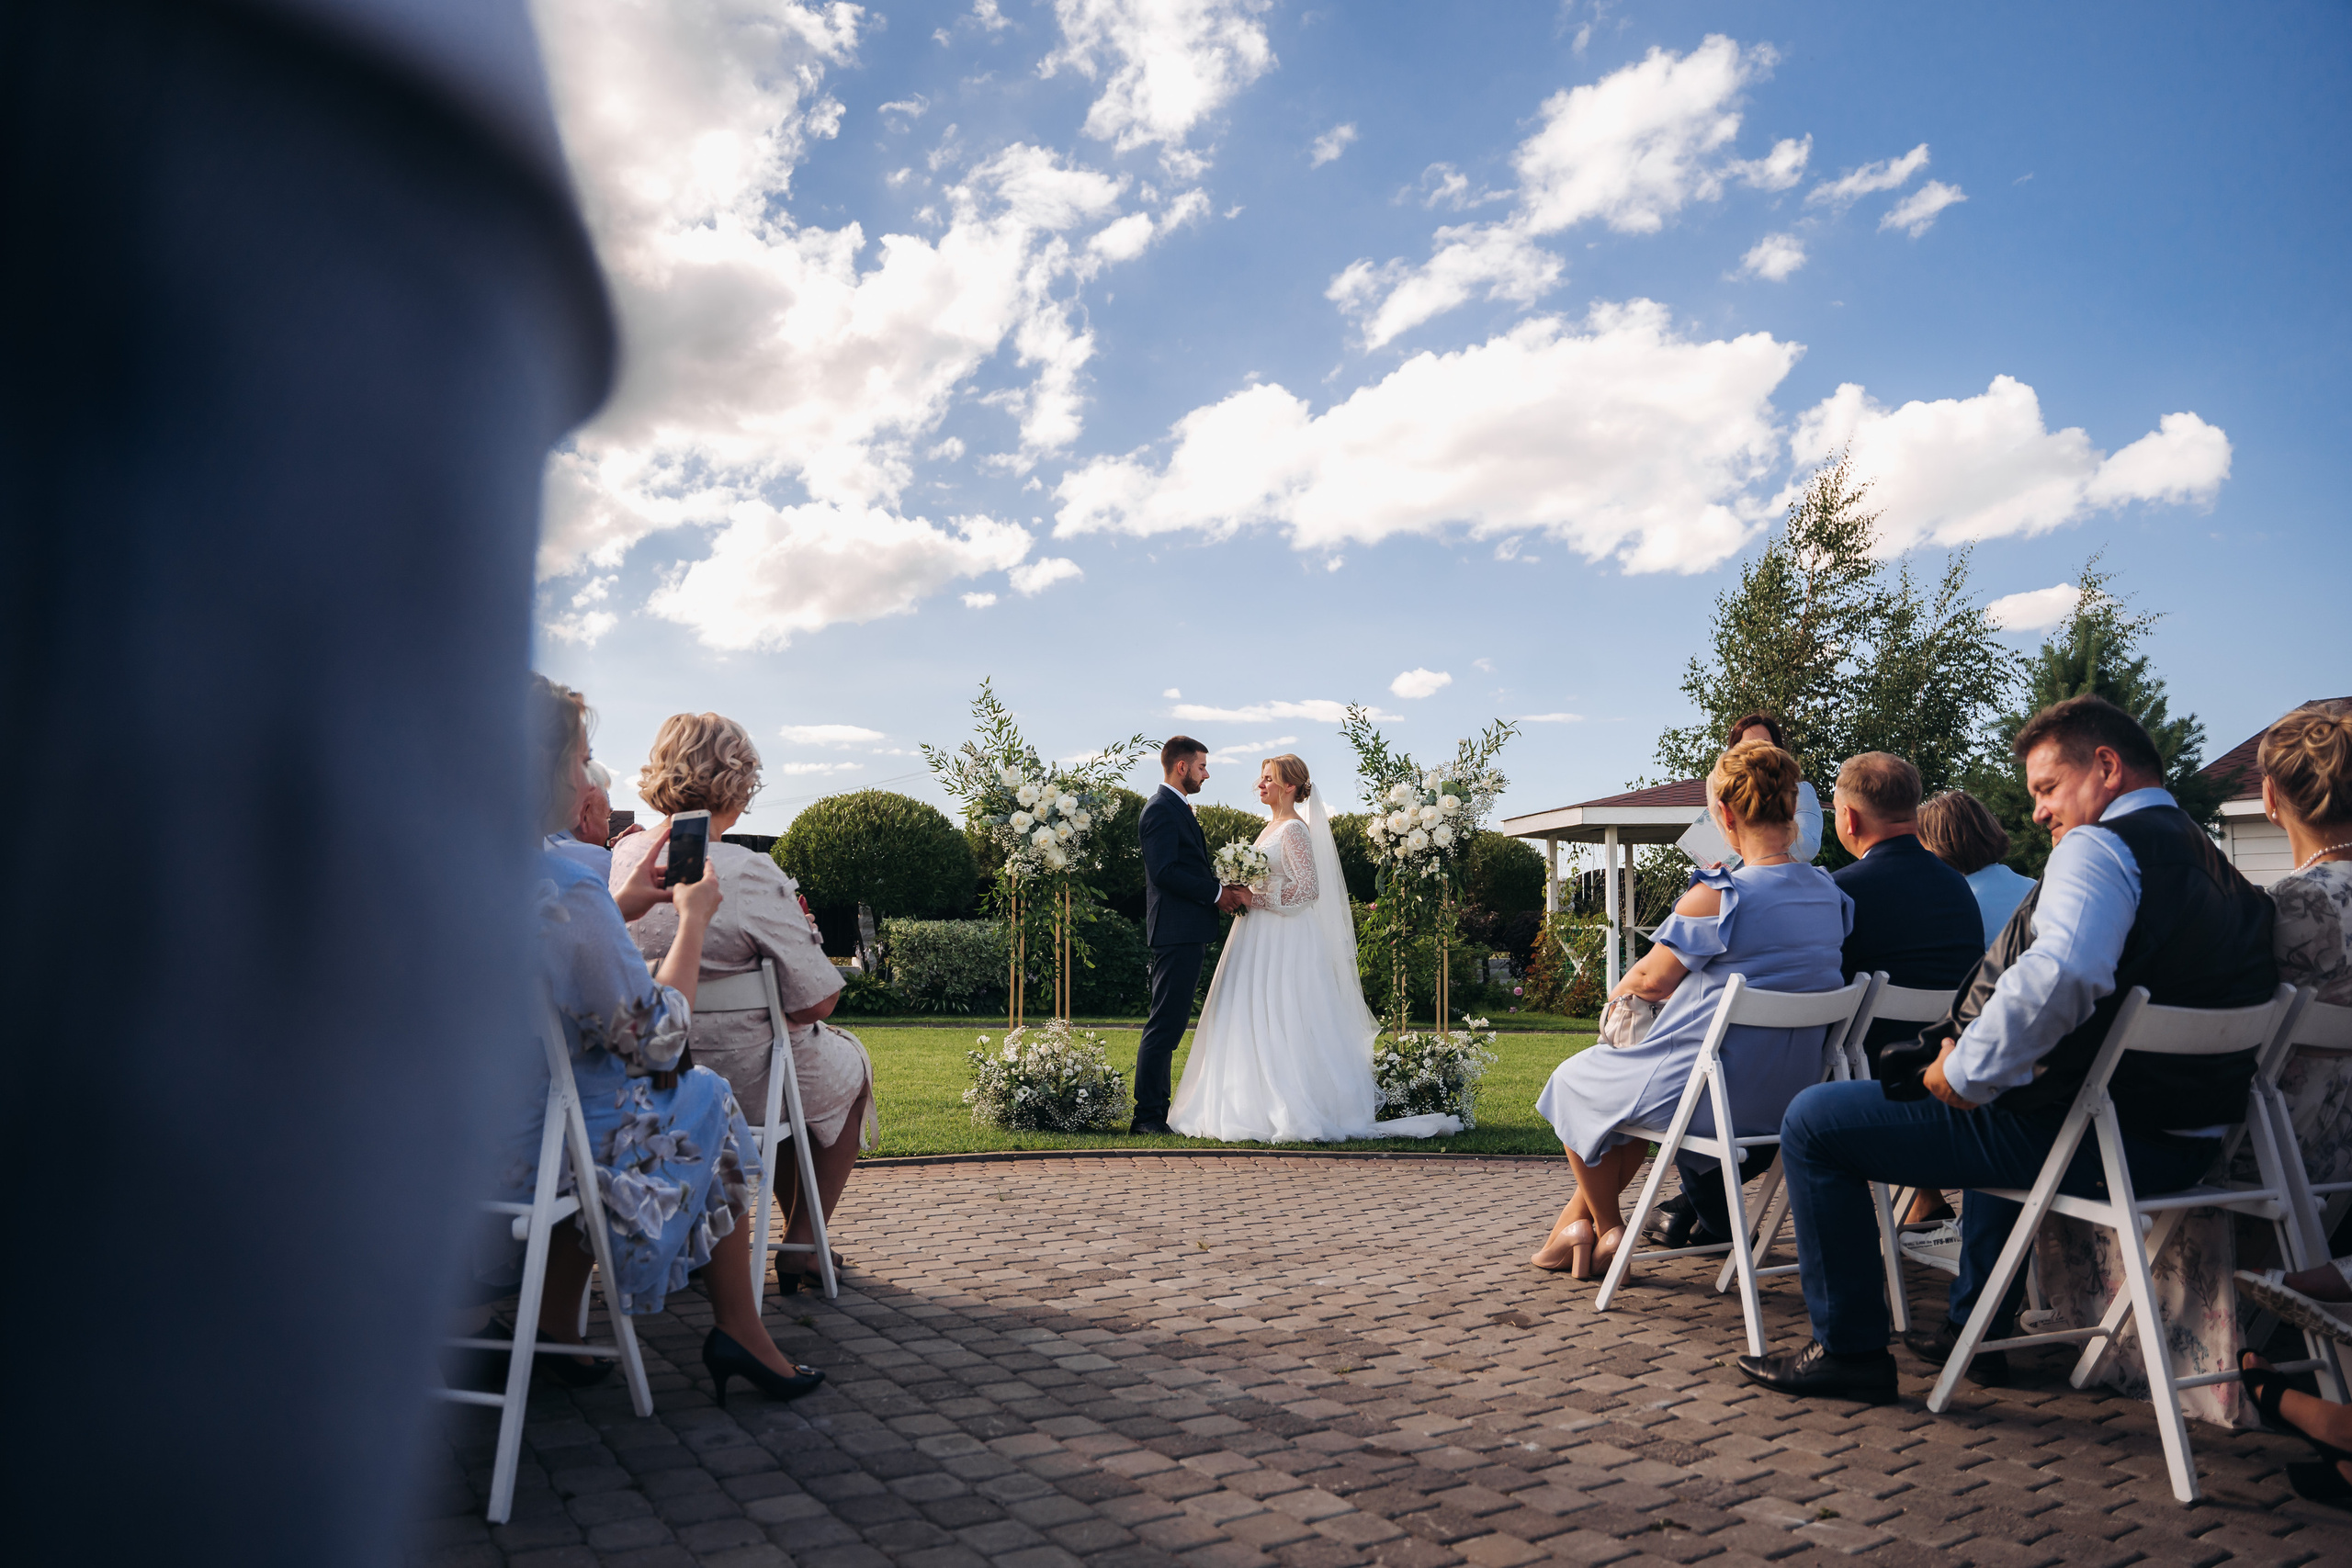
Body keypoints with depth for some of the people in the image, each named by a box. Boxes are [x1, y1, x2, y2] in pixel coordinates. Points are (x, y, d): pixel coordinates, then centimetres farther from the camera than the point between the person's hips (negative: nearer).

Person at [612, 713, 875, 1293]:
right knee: (849, 1062, 26)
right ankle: (802, 1244, 26)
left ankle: (797, 1225, 43)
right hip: (735, 1087, -6)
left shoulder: (621, 860, -5)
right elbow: (817, 1001, -21)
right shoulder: (750, 876, -25)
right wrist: (804, 933, -2)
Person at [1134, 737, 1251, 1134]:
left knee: (1168, 1026, 12)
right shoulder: (1162, 810, -11)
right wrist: (1217, 892, -15)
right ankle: (1147, 1116, -6)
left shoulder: (1177, 808, 22)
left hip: (1186, 935, 11)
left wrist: (1222, 890, 9)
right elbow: (1164, 871, -21)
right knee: (1164, 1025, -9)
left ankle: (1157, 1112, 17)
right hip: (1176, 932, -11)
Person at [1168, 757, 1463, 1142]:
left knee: (1282, 1028, -8)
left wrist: (1255, 898, -18)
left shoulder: (1295, 829, -11)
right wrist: (1242, 894, 10)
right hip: (1262, 937, 9)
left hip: (1285, 941, -9)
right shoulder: (1272, 827, 17)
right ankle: (1263, 1108, 10)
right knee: (1256, 1026, 7)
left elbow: (1309, 888, -19)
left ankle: (1295, 1114, -4)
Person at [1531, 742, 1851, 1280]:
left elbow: (1653, 979, -10)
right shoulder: (1832, 895, -1)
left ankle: (1606, 1229, 32)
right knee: (1638, 1083, 32)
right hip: (1787, 1099, 8)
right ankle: (1579, 1216, 39)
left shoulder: (1717, 897, -23)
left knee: (1574, 1079, 19)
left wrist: (1619, 992, 12)